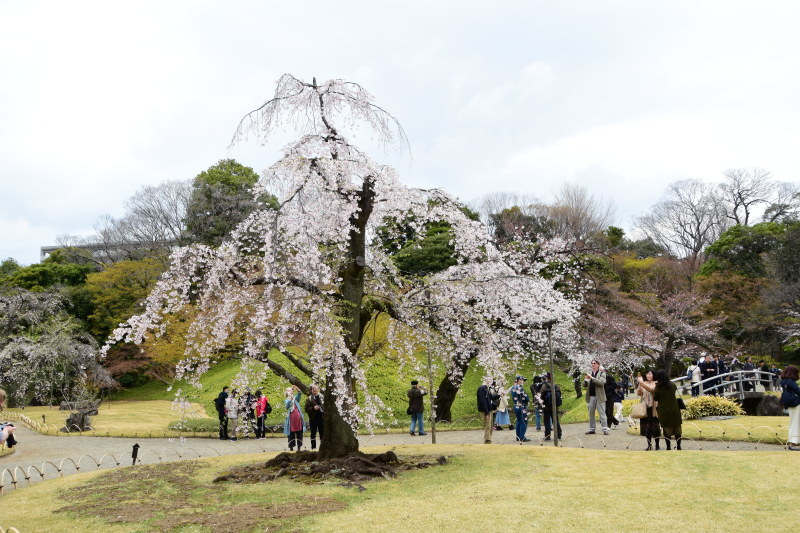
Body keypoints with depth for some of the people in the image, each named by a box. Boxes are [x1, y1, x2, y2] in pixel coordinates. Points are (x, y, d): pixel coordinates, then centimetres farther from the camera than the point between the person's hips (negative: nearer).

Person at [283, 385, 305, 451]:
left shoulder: (295, 398, 11)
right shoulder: (286, 400, 6)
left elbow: (300, 393, -9)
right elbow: (287, 405, -16)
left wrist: (296, 388, -24)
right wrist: (290, 398, -26)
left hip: (298, 418, 2)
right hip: (291, 419, -2)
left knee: (299, 433, 3)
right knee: (291, 434, 1)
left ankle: (299, 447, 9)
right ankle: (291, 448, 7)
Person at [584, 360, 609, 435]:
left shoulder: (602, 373, -1)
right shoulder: (589, 373, 12)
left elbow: (601, 382, -18)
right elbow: (585, 385, 12)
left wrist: (592, 378, -24)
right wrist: (585, 380, -10)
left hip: (599, 397, -5)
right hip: (591, 397, 5)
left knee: (602, 413, -3)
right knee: (591, 414, 9)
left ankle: (605, 429, -2)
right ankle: (592, 429, 15)